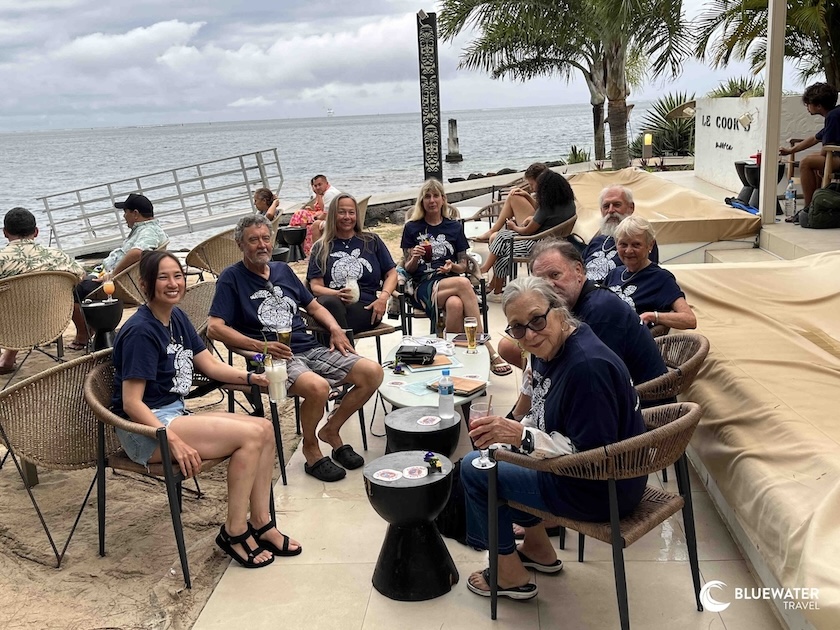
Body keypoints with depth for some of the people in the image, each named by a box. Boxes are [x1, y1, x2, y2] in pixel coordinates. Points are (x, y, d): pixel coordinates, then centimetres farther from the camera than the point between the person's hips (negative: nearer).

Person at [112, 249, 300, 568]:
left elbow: (210, 365, 12)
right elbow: (131, 403, -21)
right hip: (145, 428, -9)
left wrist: (251, 377, -4)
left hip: (176, 414, 9)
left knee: (265, 428, -6)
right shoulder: (141, 331, -18)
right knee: (250, 435, -21)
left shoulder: (177, 318, 8)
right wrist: (174, 441, -28)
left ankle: (261, 523, 2)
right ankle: (234, 531, -6)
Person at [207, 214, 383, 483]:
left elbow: (314, 306, 27)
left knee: (373, 373, -10)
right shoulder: (231, 278, 1)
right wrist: (260, 346, -19)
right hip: (275, 357, -6)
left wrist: (335, 329, 7)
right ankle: (310, 448, -5)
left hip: (310, 348, 7)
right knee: (317, 387, -36)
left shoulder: (283, 270, 20)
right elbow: (214, 328, -9)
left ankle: (331, 430, 10)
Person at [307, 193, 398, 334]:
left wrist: (383, 297, -3)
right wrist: (337, 294, -14)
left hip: (365, 307, 0)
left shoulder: (372, 241, 21)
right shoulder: (321, 248, 19)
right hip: (331, 306, 1)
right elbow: (315, 286, 9)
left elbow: (391, 274, 18)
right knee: (330, 302, -39)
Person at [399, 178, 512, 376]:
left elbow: (464, 266, 15)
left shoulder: (455, 227, 16)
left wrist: (453, 267, -8)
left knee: (456, 304, -39)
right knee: (463, 284, -35)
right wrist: (414, 258, -13)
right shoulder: (412, 228, 11)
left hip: (451, 281, 2)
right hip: (422, 286, -2)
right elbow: (408, 269, 10)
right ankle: (488, 352, -36)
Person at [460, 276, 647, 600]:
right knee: (495, 453, 24)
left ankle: (512, 575, 12)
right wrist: (506, 431, -4)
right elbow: (543, 420, 13)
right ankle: (538, 548, 31)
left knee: (473, 468, -4)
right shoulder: (549, 350, 1)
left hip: (604, 489, -10)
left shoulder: (587, 365, -28)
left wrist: (522, 436, -28)